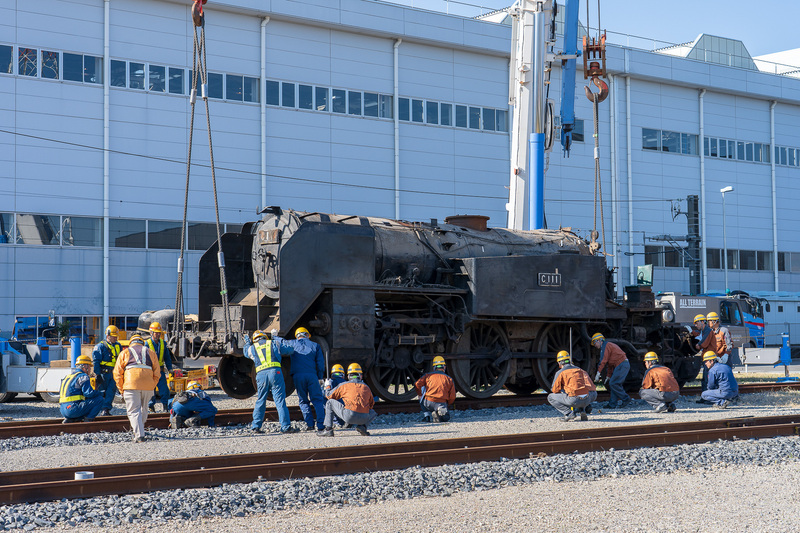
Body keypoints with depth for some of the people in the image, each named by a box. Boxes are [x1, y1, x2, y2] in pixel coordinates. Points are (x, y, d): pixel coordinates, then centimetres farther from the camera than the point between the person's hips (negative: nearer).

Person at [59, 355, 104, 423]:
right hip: (73, 409, -8)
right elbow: (89, 393, -15)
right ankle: (88, 419, -7)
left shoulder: (69, 376, 23)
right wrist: (101, 393, 5)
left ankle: (68, 419, 12)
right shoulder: (83, 376, -5)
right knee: (100, 399, -5)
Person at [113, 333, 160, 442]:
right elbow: (157, 373, 14)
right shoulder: (151, 353, 22)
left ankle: (139, 435, -14)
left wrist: (121, 389, 13)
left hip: (131, 384, -2)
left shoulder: (125, 353, 17)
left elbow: (117, 373, 8)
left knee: (134, 411, -3)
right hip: (148, 385, 2)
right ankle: (138, 430, 26)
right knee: (143, 409, 20)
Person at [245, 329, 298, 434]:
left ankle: (256, 426, 17)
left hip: (261, 374, 2)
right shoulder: (274, 343, 16)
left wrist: (247, 342, 62)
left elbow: (246, 352, 41)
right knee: (280, 400, -3)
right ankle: (286, 426, -6)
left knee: (260, 401, 15)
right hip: (275, 371, -2)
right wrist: (277, 338, 38)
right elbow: (288, 350, 26)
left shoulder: (252, 348, 19)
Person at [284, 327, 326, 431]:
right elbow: (320, 363, 10)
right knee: (317, 400, 4)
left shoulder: (291, 344, 13)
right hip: (312, 375, 0)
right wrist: (320, 378, 15)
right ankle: (321, 424, -6)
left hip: (297, 375, 0)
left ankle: (309, 424, 0)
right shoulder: (315, 345, 15)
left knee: (303, 401, 11)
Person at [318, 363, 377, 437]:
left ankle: (328, 429, 10)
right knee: (373, 412, 38)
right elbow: (371, 404, 34)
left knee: (330, 403, 20)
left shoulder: (344, 385, 13)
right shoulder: (366, 387, 21)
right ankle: (362, 426, 8)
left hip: (349, 415, -2)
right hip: (363, 418, 2)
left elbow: (330, 396, 24)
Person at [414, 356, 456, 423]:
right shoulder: (449, 379, 12)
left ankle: (426, 415, 17)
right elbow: (452, 397, 7)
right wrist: (448, 405, 26)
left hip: (428, 402, 0)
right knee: (446, 418, 28)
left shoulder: (428, 375, 10)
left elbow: (417, 384, 2)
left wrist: (420, 394, 20)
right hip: (442, 403, 0)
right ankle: (441, 410, -11)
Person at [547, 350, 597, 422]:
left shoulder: (560, 372, 9)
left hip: (575, 399, -5)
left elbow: (555, 390, 10)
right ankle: (582, 409, 15)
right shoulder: (581, 370, 26)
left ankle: (569, 413, -3)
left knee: (550, 397, 14)